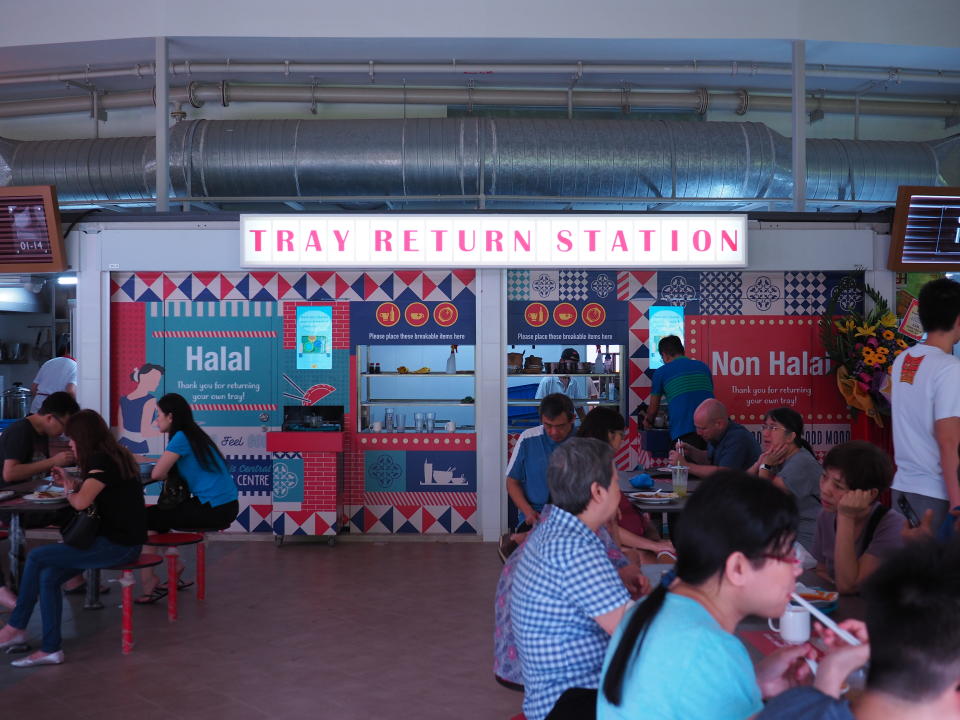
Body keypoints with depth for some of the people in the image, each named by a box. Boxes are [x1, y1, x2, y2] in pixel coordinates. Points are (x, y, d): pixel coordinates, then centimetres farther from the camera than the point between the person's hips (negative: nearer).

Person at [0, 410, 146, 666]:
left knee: (36, 557, -6)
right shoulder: (114, 456, 14)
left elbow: (81, 502, -23)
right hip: (117, 540, 10)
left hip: (119, 545, -10)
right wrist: (72, 481, 16)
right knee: (48, 577, 3)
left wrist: (69, 490, -2)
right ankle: (51, 649, 4)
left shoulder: (103, 461, -15)